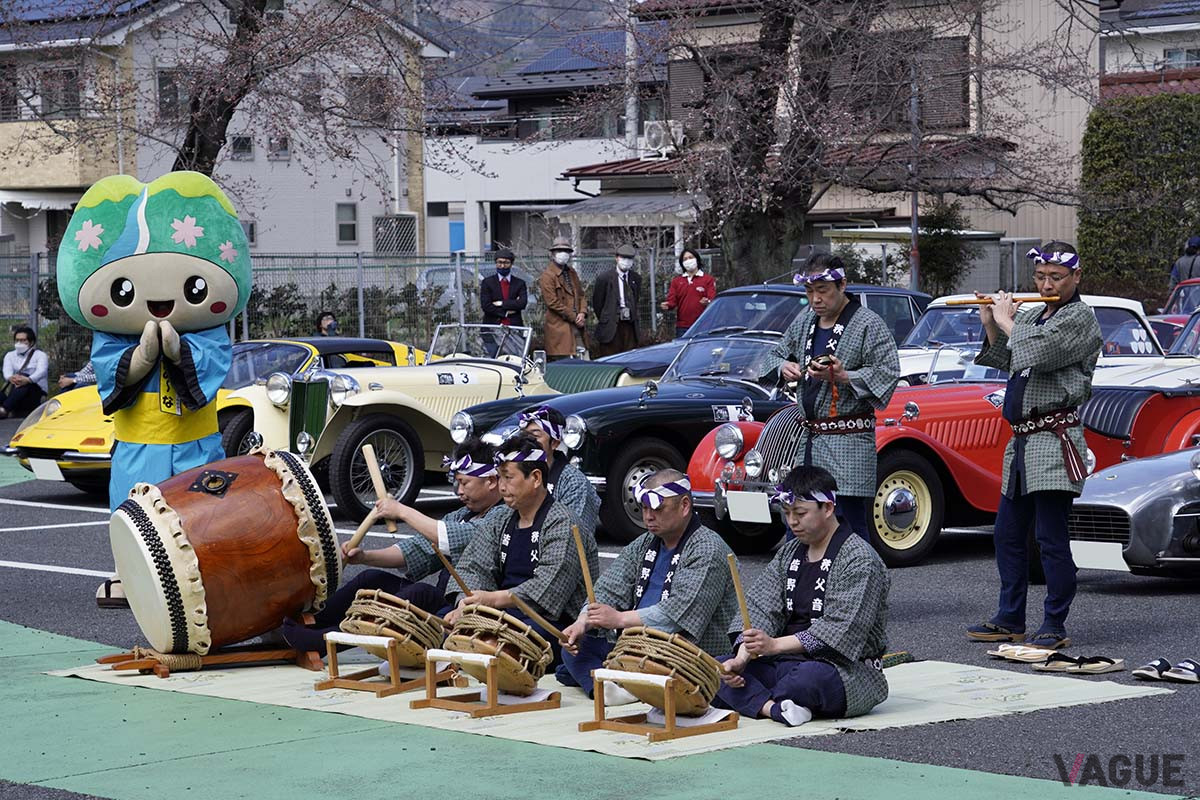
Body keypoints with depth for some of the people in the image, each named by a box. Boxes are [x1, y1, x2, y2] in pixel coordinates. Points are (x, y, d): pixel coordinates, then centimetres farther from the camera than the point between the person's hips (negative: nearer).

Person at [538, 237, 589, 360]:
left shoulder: (572, 273, 19)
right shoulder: (548, 275, -7)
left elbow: (581, 295, 20)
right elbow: (553, 303, -13)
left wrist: (582, 313, 0)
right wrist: (573, 317, -11)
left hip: (577, 325, 8)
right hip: (560, 326, -8)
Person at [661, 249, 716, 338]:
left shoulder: (708, 280, 7)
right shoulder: (676, 281, 17)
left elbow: (713, 300, -4)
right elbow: (672, 300, 9)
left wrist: (708, 302, -29)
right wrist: (667, 306, -15)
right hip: (682, 327, 3)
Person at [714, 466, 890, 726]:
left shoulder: (861, 560, -9)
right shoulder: (789, 554, 16)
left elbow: (840, 629, -19)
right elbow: (760, 607, 5)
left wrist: (775, 645, -27)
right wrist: (742, 658, -14)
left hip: (848, 670, -7)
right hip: (787, 663, 7)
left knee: (811, 676, -41)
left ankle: (750, 701, -16)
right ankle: (774, 708, -34)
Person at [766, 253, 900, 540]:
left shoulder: (869, 324, -6)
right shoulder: (805, 320, 15)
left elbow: (888, 375, -12)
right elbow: (778, 354, 28)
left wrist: (842, 376, -22)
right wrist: (784, 367, 5)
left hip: (848, 445, -7)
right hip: (807, 440, 7)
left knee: (849, 528, -9)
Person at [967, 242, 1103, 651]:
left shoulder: (1079, 317, -8)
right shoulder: (1031, 314, 18)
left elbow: (1034, 352, -22)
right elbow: (1006, 362, 26)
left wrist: (1006, 321, -6)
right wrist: (991, 324, 12)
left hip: (1054, 440, -9)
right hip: (1021, 440, 9)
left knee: (1050, 537, -7)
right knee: (1007, 535, 13)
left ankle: (1055, 627, -2)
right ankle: (1010, 620, 21)